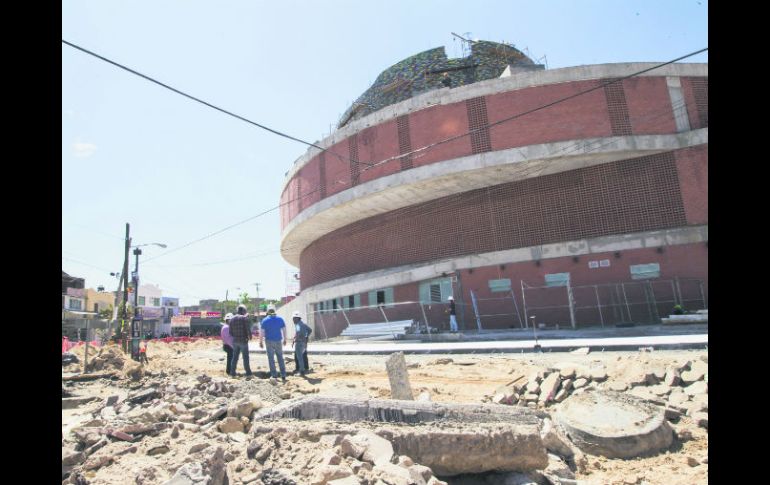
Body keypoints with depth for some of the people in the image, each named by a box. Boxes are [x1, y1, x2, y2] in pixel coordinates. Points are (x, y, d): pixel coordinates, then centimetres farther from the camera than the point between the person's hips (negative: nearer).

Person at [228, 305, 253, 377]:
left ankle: (233, 372, 15)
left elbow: (230, 332, 6)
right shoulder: (245, 318, -11)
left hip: (235, 341, 5)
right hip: (243, 341, -5)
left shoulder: (232, 319, 6)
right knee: (245, 357, 3)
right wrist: (250, 336, 5)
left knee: (235, 357, 13)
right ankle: (248, 372, 7)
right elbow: (248, 329, -14)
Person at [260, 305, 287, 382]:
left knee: (271, 358, 7)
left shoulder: (265, 320, -5)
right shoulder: (280, 319, 2)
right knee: (280, 358, 11)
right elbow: (284, 330, 4)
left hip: (269, 341, -2)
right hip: (278, 341, 2)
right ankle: (283, 376, 9)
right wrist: (284, 339, 14)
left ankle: (274, 375, 6)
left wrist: (260, 342, 0)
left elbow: (262, 332, -8)